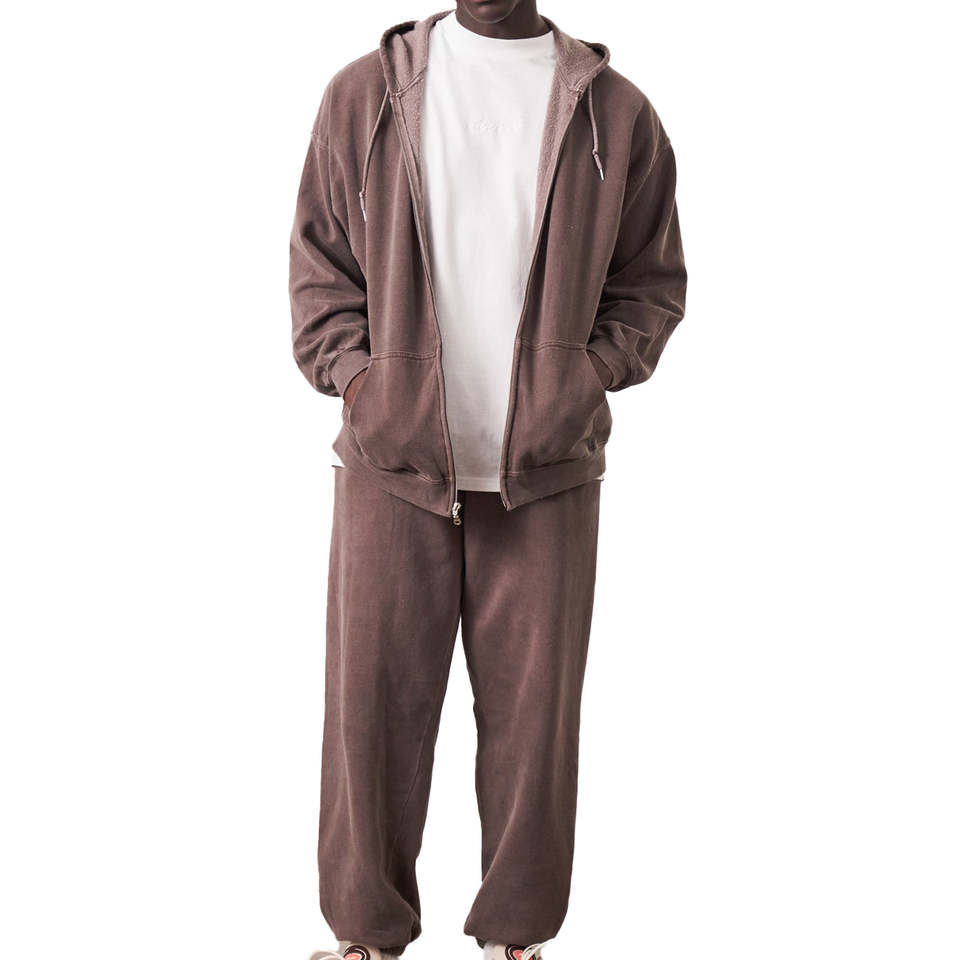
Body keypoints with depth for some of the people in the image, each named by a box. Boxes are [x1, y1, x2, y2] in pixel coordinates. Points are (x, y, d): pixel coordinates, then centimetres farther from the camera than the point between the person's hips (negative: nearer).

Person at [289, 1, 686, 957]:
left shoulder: (616, 113, 6)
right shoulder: (365, 92, 7)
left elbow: (652, 281, 11)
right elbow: (318, 265, 10)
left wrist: (593, 375, -4)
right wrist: (353, 376, -5)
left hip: (547, 469, 0)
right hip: (393, 461, 0)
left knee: (533, 710, 6)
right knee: (372, 700, 4)